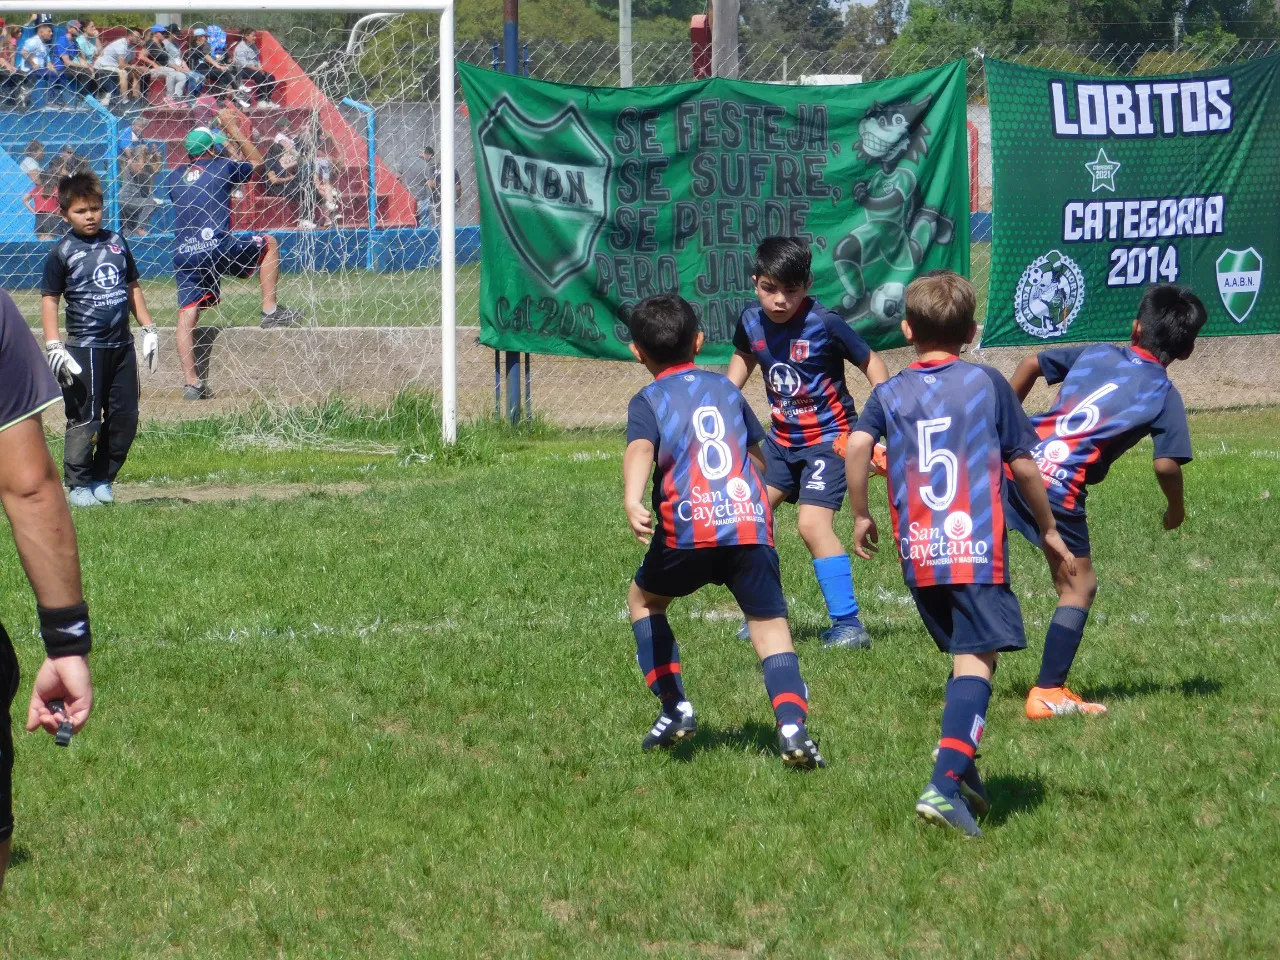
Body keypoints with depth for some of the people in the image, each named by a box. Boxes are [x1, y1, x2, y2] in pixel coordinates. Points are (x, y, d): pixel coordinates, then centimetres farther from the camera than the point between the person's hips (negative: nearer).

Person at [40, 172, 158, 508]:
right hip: (85, 349, -5)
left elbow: (132, 288, 19)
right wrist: (53, 345, -12)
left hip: (122, 345, 5)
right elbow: (49, 300, -4)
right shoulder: (62, 252, -4)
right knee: (85, 420, -5)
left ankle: (102, 479, 19)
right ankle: (79, 484, 6)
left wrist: (148, 329, 15)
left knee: (125, 417, 7)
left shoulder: (117, 242, 9)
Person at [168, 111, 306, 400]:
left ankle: (192, 384, -7)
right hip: (217, 249, -4)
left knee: (187, 316, 2)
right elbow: (256, 162, 25)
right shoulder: (222, 167, 6)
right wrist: (233, 128, 31)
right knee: (268, 244, 19)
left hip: (183, 255, 4)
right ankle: (270, 310, 16)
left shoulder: (174, 177, 16)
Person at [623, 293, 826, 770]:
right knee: (770, 623, 1)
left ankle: (675, 710, 17)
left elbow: (641, 450, -13)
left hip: (688, 529, -2)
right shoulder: (726, 389, 22)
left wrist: (632, 500, -30)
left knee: (644, 599, 25)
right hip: (751, 522, 2)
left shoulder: (648, 401, 9)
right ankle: (792, 726, -23)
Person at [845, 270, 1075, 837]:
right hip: (977, 547, -4)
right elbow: (1024, 468, 6)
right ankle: (946, 781, -26)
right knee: (976, 660, -9)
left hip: (917, 553, 4)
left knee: (963, 656, 20)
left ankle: (963, 772, 19)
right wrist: (1048, 529, 19)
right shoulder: (988, 384, 4)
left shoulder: (890, 393, 9)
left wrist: (861, 516, 5)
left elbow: (856, 447, -8)